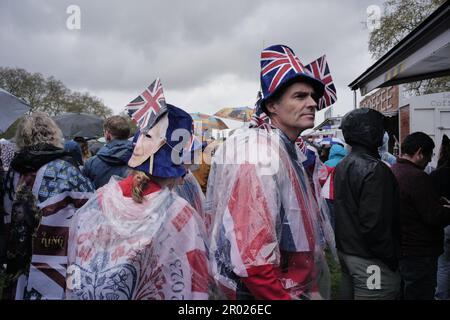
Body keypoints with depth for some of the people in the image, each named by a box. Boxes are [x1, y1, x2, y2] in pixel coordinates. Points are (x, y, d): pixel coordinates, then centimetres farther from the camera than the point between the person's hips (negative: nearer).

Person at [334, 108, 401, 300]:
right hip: (369, 260, -9)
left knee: (349, 292, 19)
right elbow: (374, 224, -25)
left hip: (345, 252, 9)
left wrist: (344, 245, 19)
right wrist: (391, 258, -13)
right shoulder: (374, 169, -20)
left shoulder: (342, 166, 9)